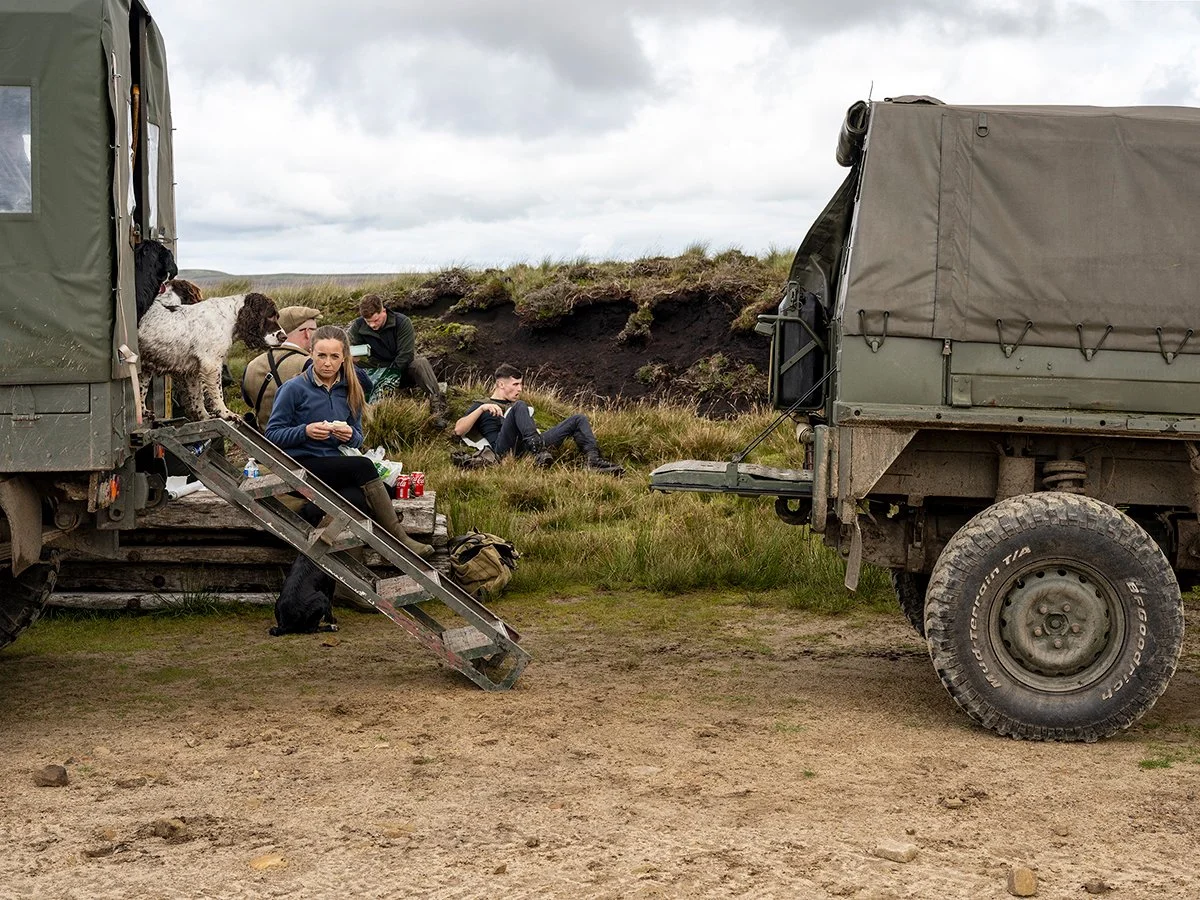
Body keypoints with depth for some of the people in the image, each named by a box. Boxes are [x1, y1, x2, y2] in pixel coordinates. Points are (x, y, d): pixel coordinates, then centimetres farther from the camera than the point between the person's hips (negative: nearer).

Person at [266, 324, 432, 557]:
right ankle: (400, 540, -28)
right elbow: (272, 434, -5)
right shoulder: (293, 389, -3)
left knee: (359, 499, -34)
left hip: (337, 464, 4)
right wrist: (306, 431, -21)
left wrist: (350, 435, -8)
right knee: (363, 466, -29)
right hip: (302, 465, -4)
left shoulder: (350, 391, 12)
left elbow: (358, 439, 16)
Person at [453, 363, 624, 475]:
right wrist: (482, 408, -6)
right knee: (520, 406, -32)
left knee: (579, 419, -3)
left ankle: (593, 460, -29)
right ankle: (538, 451, -51)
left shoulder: (513, 405, 40)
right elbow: (459, 430, 5)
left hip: (527, 445, 6)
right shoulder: (480, 405, 22)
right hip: (506, 448, -6)